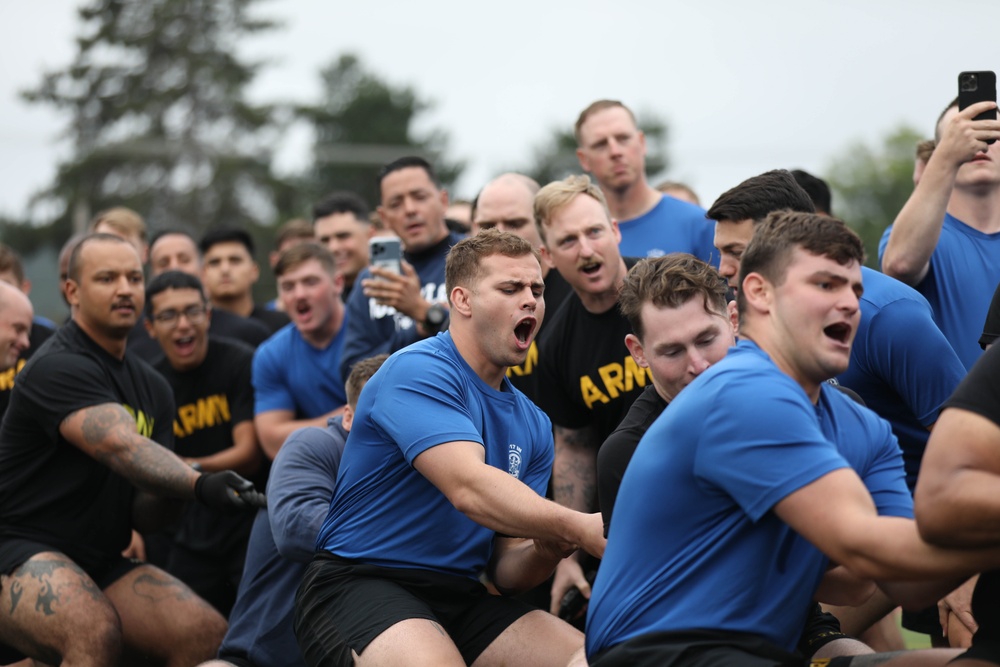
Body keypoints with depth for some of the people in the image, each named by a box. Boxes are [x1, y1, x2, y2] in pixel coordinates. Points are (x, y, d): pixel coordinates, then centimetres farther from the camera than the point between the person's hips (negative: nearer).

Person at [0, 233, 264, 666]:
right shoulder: (57, 368, -13)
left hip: (100, 564, 8)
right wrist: (199, 485, -44)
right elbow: (121, 446, -31)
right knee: (97, 631, -36)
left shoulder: (151, 387, 12)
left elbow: (142, 514, 11)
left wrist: (155, 501, -12)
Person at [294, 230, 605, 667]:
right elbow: (469, 488, -28)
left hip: (459, 597, 7)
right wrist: (582, 529, -34)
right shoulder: (417, 370, -12)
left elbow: (506, 570, 10)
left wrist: (546, 550, -12)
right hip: (361, 582, -7)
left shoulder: (532, 425, 12)